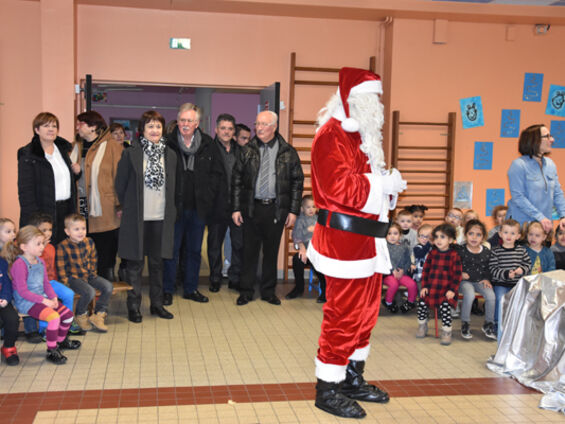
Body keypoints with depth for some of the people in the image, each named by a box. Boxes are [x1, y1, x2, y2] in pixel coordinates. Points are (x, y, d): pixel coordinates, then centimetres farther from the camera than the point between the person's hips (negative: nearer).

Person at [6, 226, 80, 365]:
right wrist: (44, 301, -22)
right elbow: (22, 292, -20)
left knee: (68, 314, 4)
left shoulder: (40, 261, 9)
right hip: (26, 302, -9)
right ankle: (52, 351, -14)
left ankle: (61, 340, 30)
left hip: (42, 298, 9)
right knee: (54, 316, -28)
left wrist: (53, 297, -1)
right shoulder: (19, 264, -19)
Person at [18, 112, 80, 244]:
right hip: (44, 213, -6)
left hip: (66, 209, 6)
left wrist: (76, 172, 3)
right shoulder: (28, 155, -6)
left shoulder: (63, 149, 14)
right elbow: (25, 190, -10)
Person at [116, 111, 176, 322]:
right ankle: (133, 307, 13)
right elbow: (120, 184, 3)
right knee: (135, 263, 3)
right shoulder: (130, 153, -3)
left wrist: (170, 211, 11)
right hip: (137, 218, -3)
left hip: (161, 218, 3)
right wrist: (128, 207, 6)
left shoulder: (170, 155, 8)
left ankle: (157, 304, 23)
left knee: (157, 262, 12)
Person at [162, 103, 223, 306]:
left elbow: (218, 173, 9)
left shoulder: (207, 145, 2)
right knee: (172, 249, 4)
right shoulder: (168, 143, -6)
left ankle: (191, 288, 25)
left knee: (194, 250, 12)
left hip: (199, 207, 3)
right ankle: (167, 290, 16)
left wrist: (207, 195, 1)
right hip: (174, 206, -3)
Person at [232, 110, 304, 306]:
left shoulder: (288, 152, 3)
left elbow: (297, 182, 4)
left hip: (276, 210, 0)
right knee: (249, 251, 5)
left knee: (271, 251, 8)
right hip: (251, 208, 1)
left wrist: (293, 210, -2)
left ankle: (268, 291, 21)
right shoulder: (247, 151, 5)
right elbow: (236, 181, 7)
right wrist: (236, 208, 0)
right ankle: (246, 291, 16)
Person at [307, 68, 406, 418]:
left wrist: (389, 184, 3)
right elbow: (339, 187, -24)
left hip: (368, 238, 10)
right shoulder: (332, 134, -14)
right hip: (344, 240, -10)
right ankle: (328, 389, 11)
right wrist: (386, 184, -16)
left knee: (366, 311, 16)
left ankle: (352, 379, 31)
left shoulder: (365, 135, 17)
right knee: (344, 314, -3)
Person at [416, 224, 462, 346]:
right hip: (431, 287, 4)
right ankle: (422, 326, 12)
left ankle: (446, 331, -7)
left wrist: (452, 290, -12)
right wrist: (424, 286, 3)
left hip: (446, 289, -4)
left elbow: (457, 274, -5)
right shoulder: (432, 253, 7)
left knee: (445, 305, -25)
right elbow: (426, 270, 10)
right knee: (422, 302, -13)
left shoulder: (454, 255, -4)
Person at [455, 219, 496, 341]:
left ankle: (488, 324, 0)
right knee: (469, 294, -33)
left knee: (491, 295, -23)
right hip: (464, 281, -3)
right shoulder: (460, 250, -5)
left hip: (480, 281, 3)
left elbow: (488, 269, 15)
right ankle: (465, 324, -13)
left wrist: (486, 279, 0)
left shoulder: (486, 252, 4)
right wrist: (460, 274, -16)